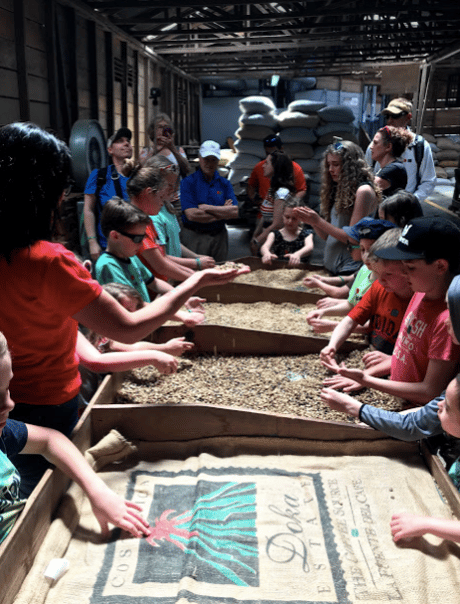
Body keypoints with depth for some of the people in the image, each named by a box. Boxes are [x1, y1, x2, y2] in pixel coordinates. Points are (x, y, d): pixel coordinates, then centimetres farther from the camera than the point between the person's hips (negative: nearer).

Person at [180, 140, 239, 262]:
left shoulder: (225, 183, 9)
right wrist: (222, 212, -7)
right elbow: (191, 215, -15)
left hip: (219, 237, 4)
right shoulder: (188, 182, -3)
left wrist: (207, 208, -10)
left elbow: (235, 212, -4)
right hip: (194, 238, -3)